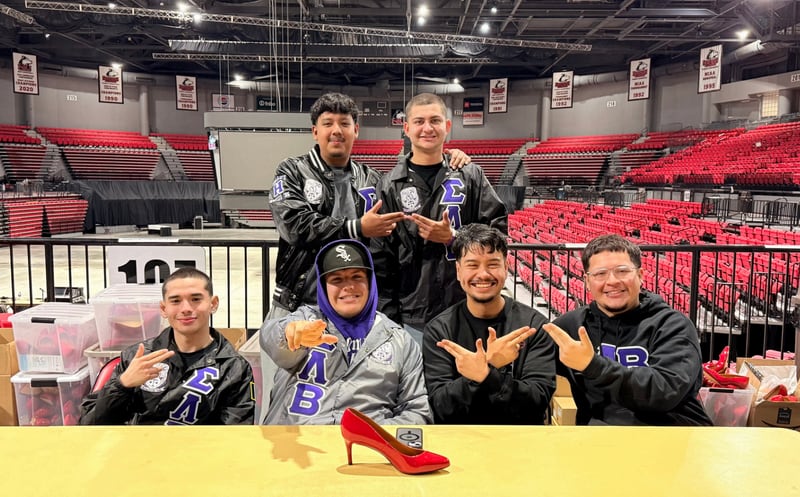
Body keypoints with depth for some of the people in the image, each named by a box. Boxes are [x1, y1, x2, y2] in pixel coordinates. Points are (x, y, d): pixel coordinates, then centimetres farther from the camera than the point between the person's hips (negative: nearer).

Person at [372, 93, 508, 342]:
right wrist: (388, 318, -2)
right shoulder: (390, 186, 2)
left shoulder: (471, 176, 5)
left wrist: (453, 237, -12)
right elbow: (381, 260, 1)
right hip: (412, 319, -1)